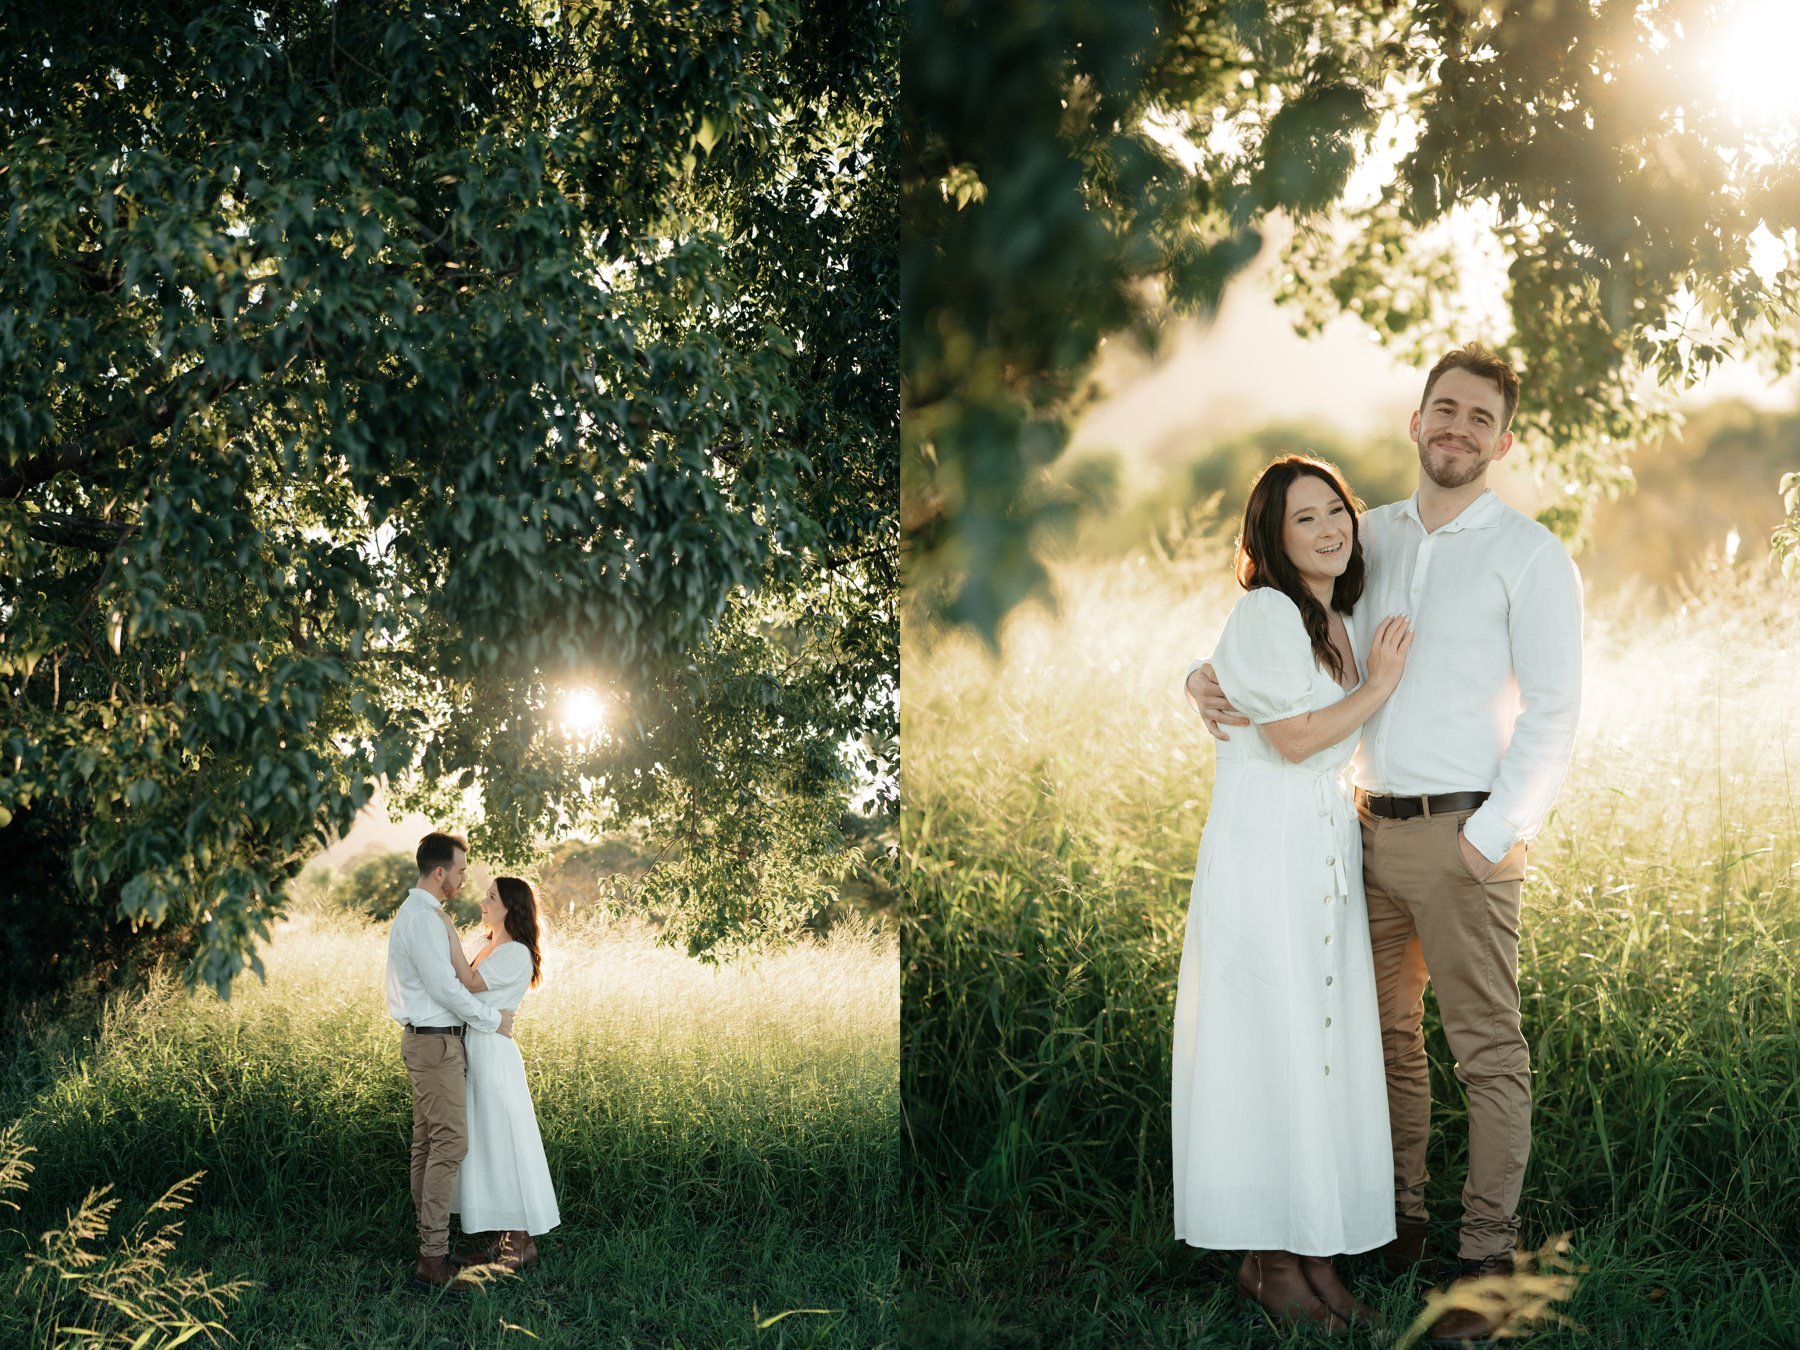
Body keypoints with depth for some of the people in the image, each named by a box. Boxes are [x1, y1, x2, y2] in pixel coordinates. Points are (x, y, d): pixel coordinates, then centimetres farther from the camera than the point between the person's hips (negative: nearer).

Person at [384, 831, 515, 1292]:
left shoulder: (417, 912, 15)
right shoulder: (422, 918, -19)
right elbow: (444, 987, -20)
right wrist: (492, 1020, -9)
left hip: (427, 1039, 11)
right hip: (435, 1042, -11)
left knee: (427, 1142, 12)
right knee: (450, 1142, -12)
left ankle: (430, 1243, 16)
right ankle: (433, 1258, -13)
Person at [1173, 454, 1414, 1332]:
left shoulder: (1352, 620, 16)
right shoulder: (1266, 613, -10)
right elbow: (1294, 738, -14)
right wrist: (1379, 687, -4)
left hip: (1330, 849, 8)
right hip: (1265, 847, -8)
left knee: (1329, 1047, 6)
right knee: (1273, 1044, -6)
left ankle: (1316, 1250, 10)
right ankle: (1268, 1257, 0)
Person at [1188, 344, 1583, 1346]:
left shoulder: (1530, 555, -4)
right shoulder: (1369, 538, 11)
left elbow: (1553, 714, -9)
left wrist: (1495, 834, -16)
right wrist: (1208, 683, -3)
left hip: (1465, 837, -6)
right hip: (1373, 827, 6)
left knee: (1490, 1052, -2)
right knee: (1385, 1036, 13)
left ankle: (1486, 1260, 3)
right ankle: (1400, 1224, 25)